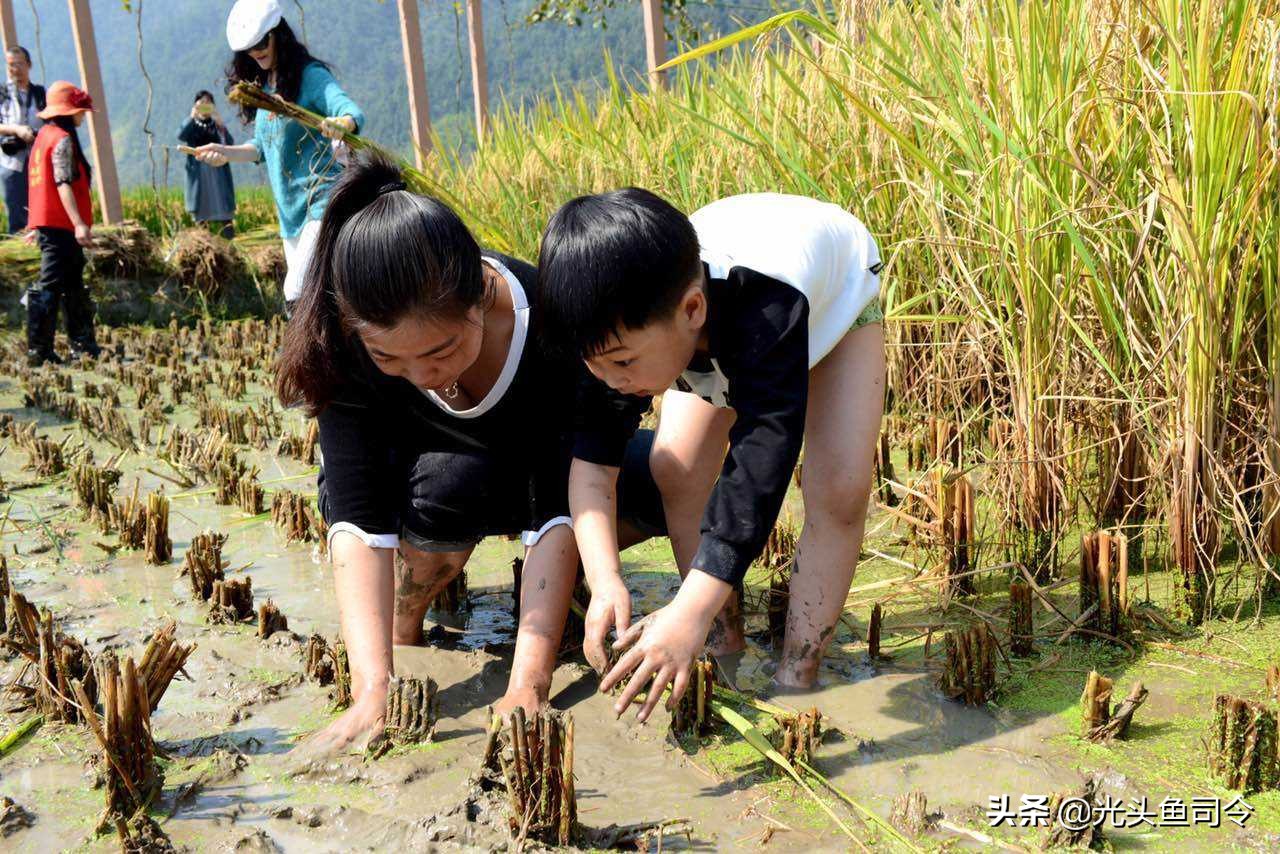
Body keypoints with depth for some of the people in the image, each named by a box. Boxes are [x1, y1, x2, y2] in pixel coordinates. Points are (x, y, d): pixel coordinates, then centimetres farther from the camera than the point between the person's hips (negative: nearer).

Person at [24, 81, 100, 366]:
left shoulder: (45, 135, 19)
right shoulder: (63, 139, -11)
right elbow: (64, 184, -21)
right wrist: (79, 223, -28)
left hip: (47, 223, 10)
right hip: (61, 224, -10)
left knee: (74, 287, 15)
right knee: (50, 286, -8)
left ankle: (83, 345, 21)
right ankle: (39, 351, -7)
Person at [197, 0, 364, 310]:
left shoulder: (310, 75, -9)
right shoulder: (260, 87, 13)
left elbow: (354, 114, -25)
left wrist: (340, 125, -47)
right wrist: (227, 152, 5)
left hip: (321, 200, -8)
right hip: (289, 210, 8)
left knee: (297, 296, -21)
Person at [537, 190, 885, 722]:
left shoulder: (765, 308, -50)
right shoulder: (625, 324, -33)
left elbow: (759, 467, -54)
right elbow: (592, 455, -30)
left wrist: (690, 612, -60)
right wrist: (605, 582, -43)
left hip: (836, 293, -4)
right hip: (715, 337, 4)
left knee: (839, 489, -21)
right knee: (675, 468, -14)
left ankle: (795, 676, -11)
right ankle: (724, 650, 1)